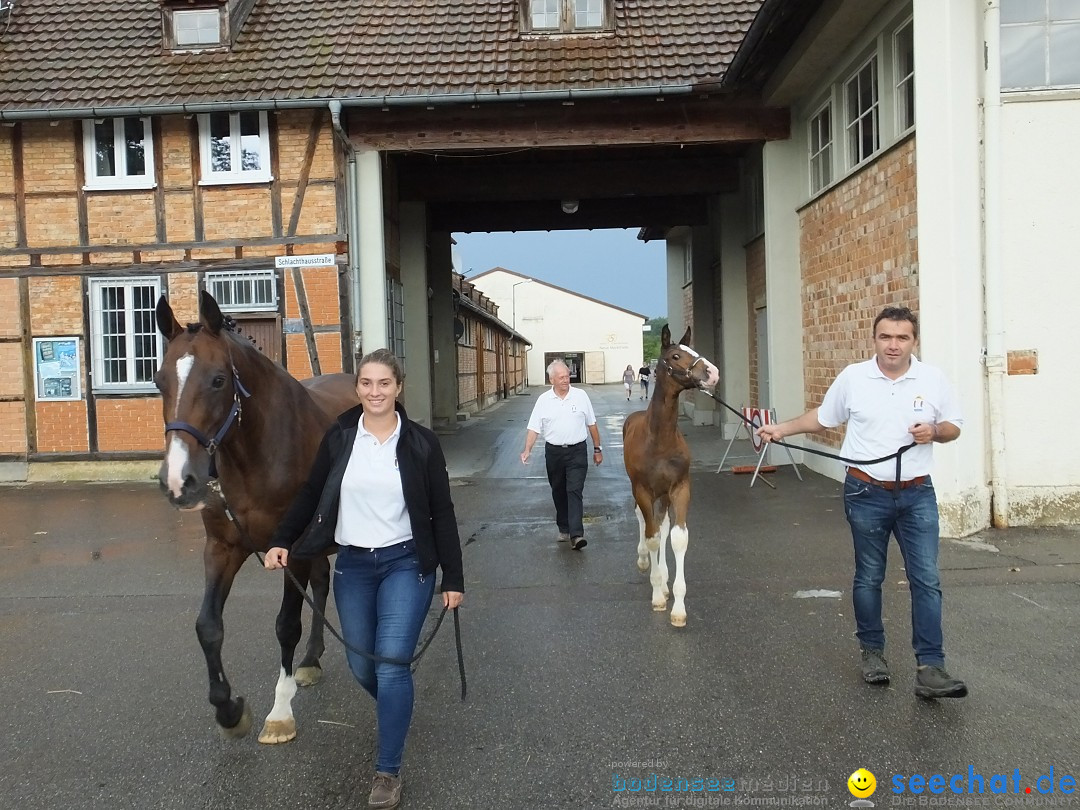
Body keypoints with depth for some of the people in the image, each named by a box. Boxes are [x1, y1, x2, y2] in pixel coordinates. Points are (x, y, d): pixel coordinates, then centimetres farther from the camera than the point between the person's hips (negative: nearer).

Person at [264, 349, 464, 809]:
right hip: (352, 565, 3)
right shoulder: (338, 438, -2)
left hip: (405, 564, -3)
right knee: (361, 666, 14)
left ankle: (388, 771, 9)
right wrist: (282, 542, -5)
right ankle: (393, 706, 48)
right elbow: (310, 494, 7)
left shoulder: (421, 443, -8)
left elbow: (442, 514, -4)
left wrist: (453, 579, -4)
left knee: (391, 667, -9)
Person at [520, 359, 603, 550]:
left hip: (577, 452, -2)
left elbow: (591, 424, 7)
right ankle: (564, 529, 28)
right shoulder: (543, 400, 0)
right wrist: (527, 450, -14)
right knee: (558, 493, 13)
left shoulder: (581, 396, -1)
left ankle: (576, 534, -17)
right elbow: (534, 428, -1)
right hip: (554, 452, 2)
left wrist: (597, 449, 9)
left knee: (574, 491, -11)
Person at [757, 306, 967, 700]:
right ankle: (872, 651, 28)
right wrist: (781, 429, 3)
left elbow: (953, 426, 8)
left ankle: (929, 667, 3)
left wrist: (935, 431, -13)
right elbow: (823, 417, 11)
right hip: (866, 493, 0)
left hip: (917, 494, 1)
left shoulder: (933, 379, -1)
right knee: (868, 578, 11)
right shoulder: (852, 377, -3)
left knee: (926, 579, -2)